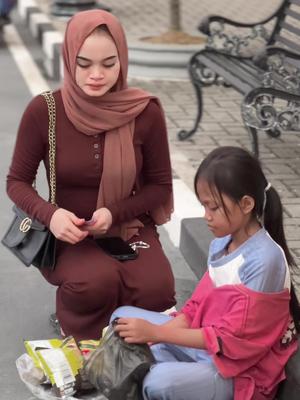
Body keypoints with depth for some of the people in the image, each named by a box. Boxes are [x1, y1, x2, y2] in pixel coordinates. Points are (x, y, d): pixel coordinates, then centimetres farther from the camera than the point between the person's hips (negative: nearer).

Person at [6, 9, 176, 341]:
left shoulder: (146, 112, -11)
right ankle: (85, 348, 5)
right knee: (98, 284, -32)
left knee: (155, 291, -26)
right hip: (71, 234, -1)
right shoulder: (43, 111, -14)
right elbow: (17, 181, -3)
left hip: (130, 228, 1)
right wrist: (50, 214, -24)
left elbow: (160, 184, 0)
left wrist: (114, 213, -18)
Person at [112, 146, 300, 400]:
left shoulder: (264, 260, -25)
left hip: (239, 372, -9)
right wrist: (150, 336, -10)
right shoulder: (222, 242, -1)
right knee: (123, 317, 10)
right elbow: (197, 305, 6)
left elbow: (231, 338, -23)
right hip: (204, 343, 9)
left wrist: (156, 332, -24)